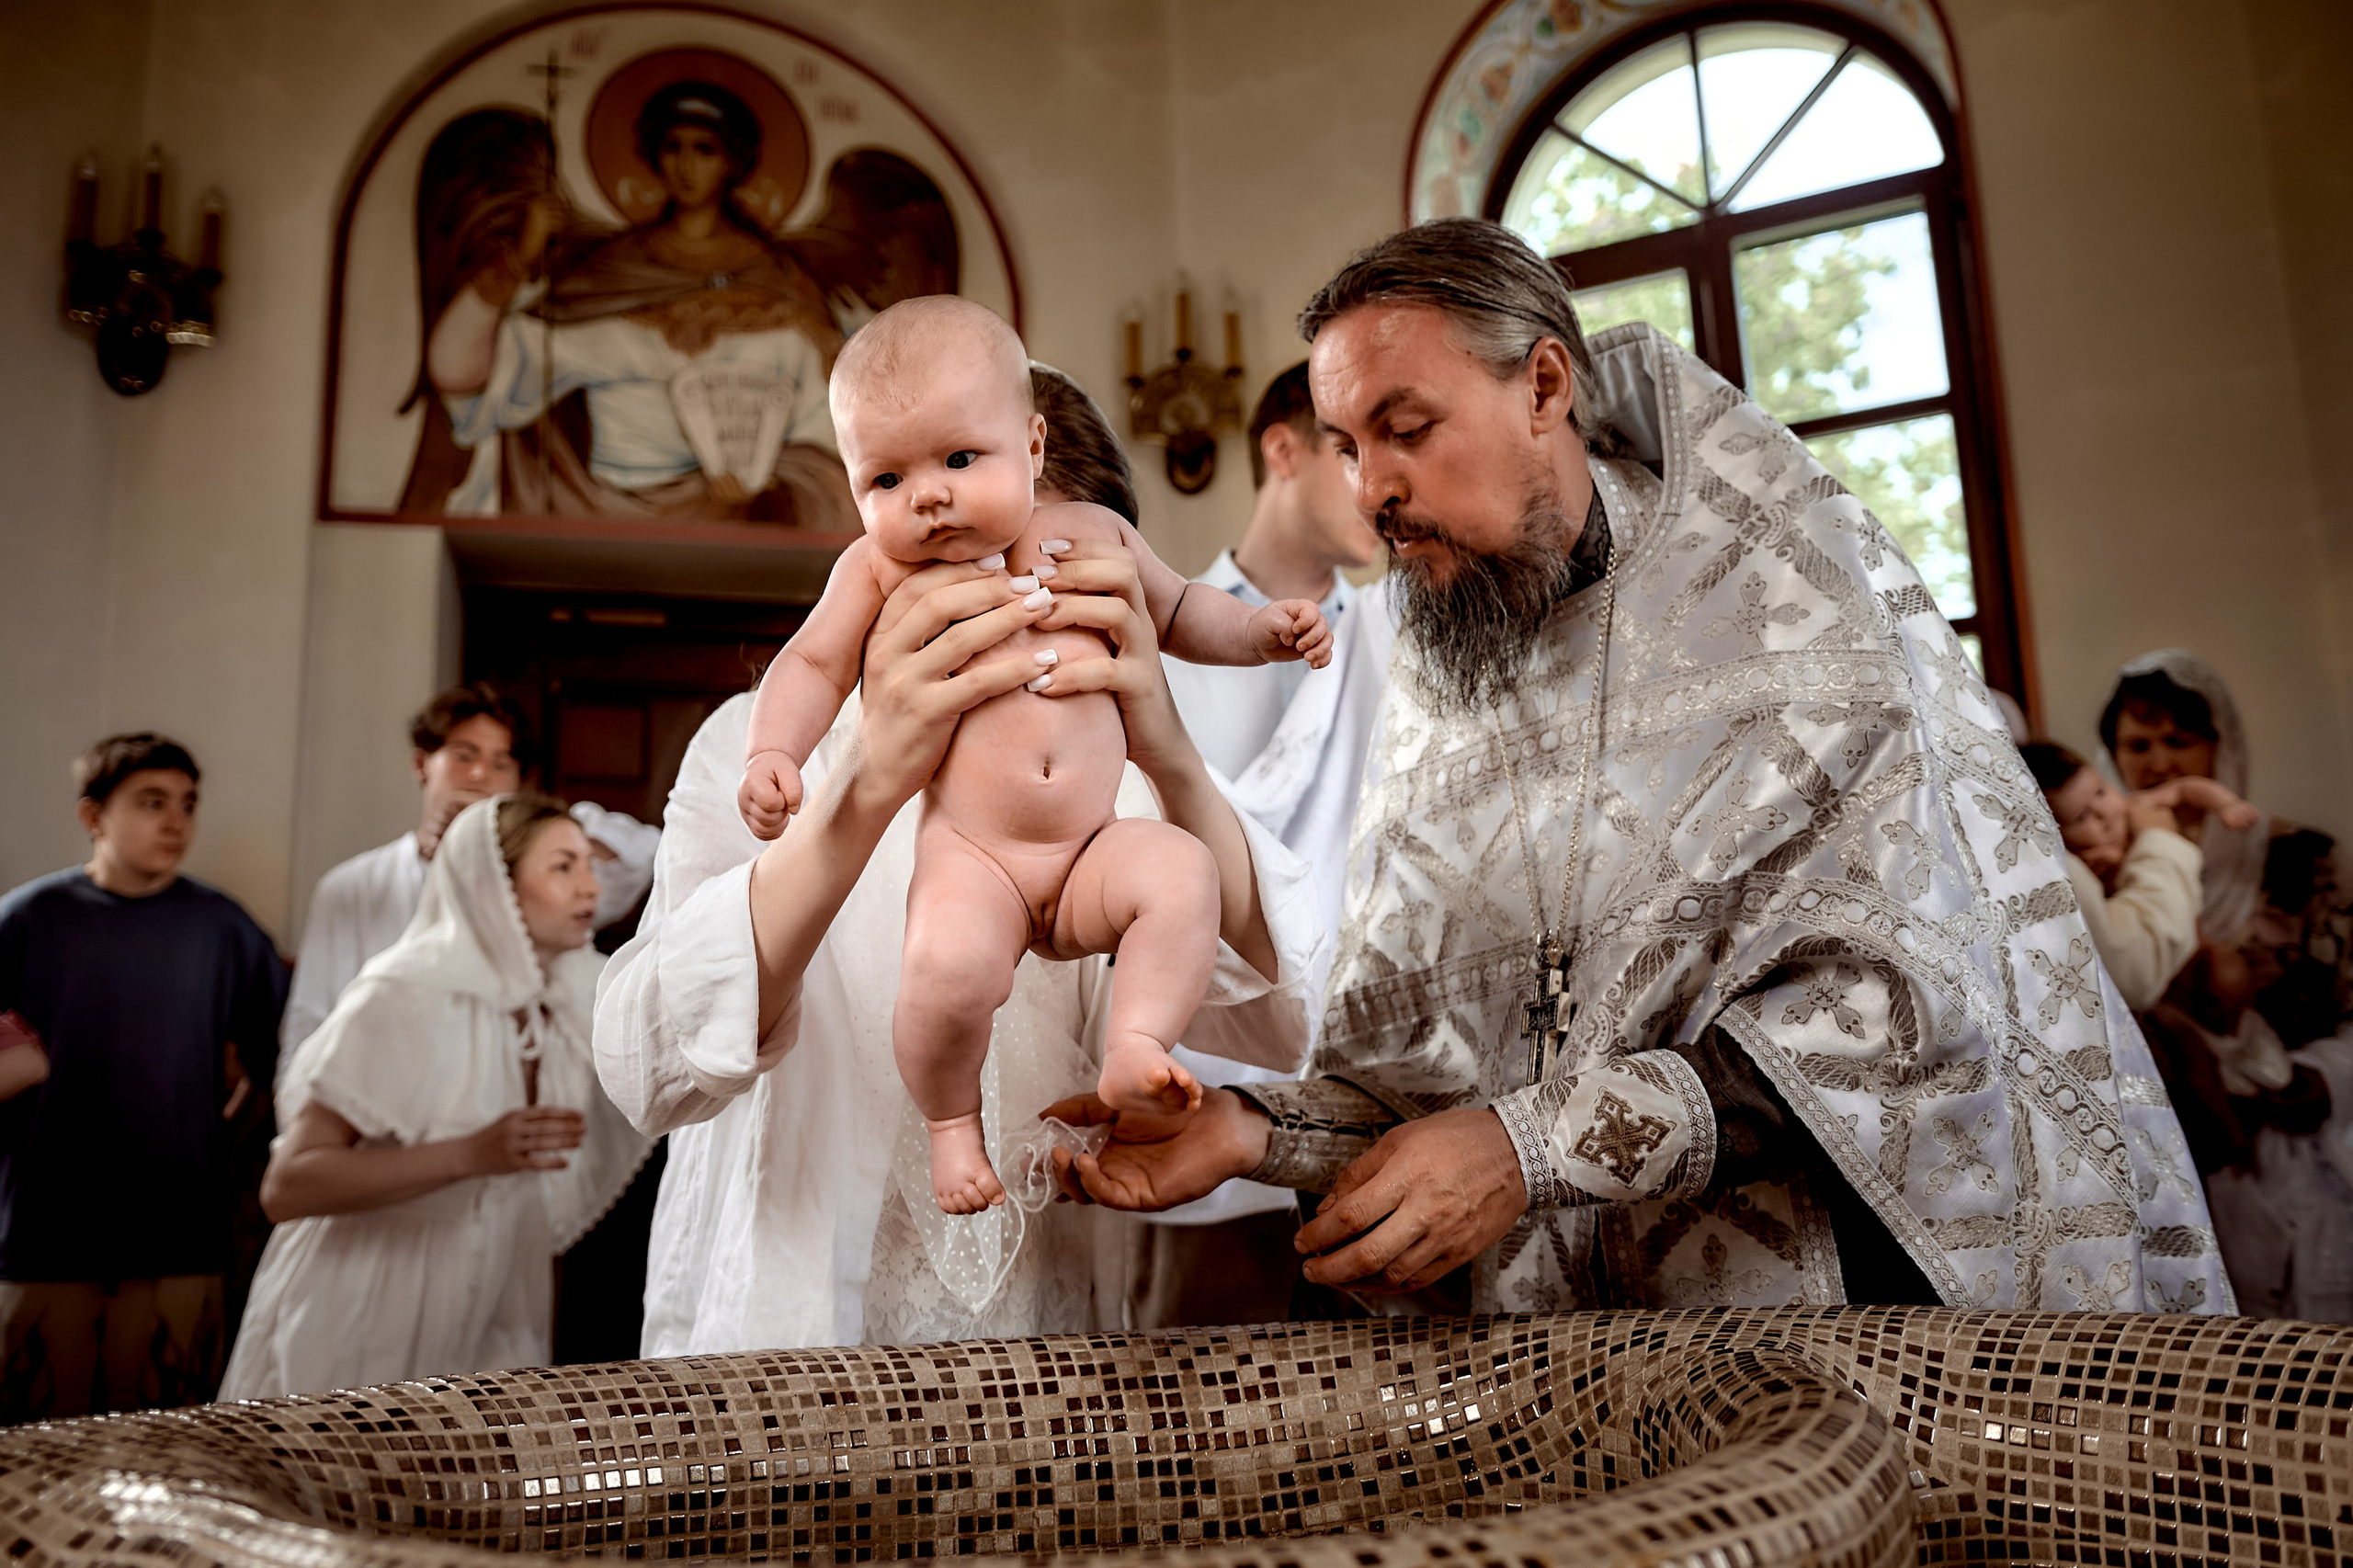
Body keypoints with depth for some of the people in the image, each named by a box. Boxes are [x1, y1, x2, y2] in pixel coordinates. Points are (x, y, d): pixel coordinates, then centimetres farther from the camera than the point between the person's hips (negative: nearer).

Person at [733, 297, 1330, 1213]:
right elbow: (812, 666, 5)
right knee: (951, 965, -29)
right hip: (969, 852, -2)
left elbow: (1180, 614, 25)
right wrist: (771, 753, -14)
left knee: (1182, 871, -26)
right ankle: (951, 1122, -1)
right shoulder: (878, 571, 5)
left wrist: (1266, 629, 10)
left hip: (1095, 847, 3)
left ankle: (1135, 1050, -18)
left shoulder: (1092, 537, 11)